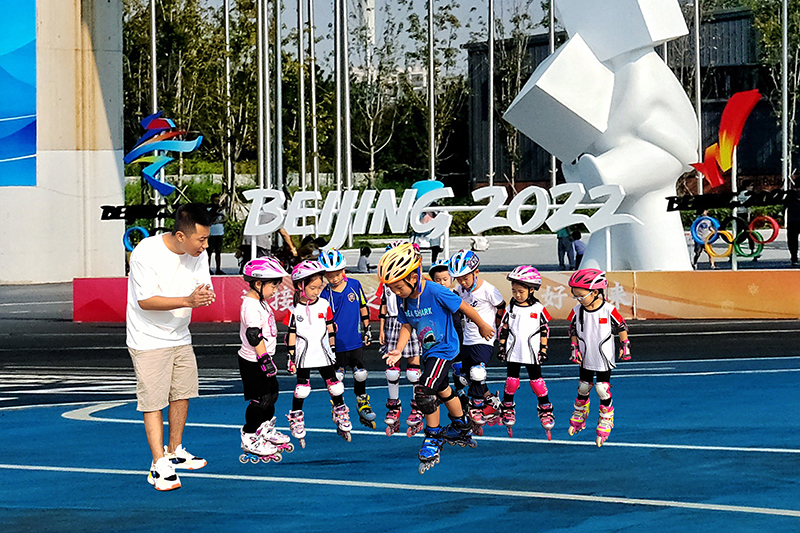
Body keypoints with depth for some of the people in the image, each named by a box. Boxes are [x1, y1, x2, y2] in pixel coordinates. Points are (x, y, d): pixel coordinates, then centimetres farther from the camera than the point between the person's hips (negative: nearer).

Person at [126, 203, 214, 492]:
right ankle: (160, 465, -6)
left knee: (182, 394, 14)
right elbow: (146, 301, -25)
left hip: (180, 337, 7)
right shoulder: (146, 253, -25)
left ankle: (174, 451, 31)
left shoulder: (198, 254, -6)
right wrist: (188, 300, -35)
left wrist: (203, 295, -26)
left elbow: (204, 290, 0)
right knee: (153, 401, -8)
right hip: (149, 340, -7)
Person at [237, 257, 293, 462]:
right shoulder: (251, 306, -22)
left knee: (272, 393, 19)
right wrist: (265, 359, -25)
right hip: (253, 362, -10)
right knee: (259, 399, -5)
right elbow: (254, 335, -26)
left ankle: (267, 431, 34)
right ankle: (250, 439, 5)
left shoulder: (259, 302, 11)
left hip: (263, 358, 10)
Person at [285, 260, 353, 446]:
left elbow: (330, 329, 9)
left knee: (335, 386, 6)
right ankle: (296, 423, 12)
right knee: (302, 389, -1)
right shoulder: (294, 309, -7)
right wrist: (291, 357, -6)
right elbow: (291, 334, -4)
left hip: (323, 354, 3)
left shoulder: (324, 305, 1)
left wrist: (333, 350, 9)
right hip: (304, 356, -2)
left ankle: (341, 418, 23)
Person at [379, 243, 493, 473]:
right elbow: (407, 326, 5)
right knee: (442, 389, 23)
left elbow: (465, 308, -15)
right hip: (429, 351, 8)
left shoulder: (436, 293, -27)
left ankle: (433, 439, -2)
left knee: (425, 392, -18)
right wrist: (398, 350, -10)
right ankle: (462, 429, 45)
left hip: (444, 348, -8)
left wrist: (483, 326, -2)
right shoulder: (404, 300, -6)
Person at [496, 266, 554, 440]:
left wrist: (543, 349, 1)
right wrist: (502, 347, 5)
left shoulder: (538, 309, -2)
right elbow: (503, 329, 9)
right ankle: (508, 409, 17)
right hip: (513, 352, 2)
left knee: (537, 382, 1)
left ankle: (546, 410, 11)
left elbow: (545, 330, 4)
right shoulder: (511, 308, 3)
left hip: (532, 353, -2)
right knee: (511, 381, 2)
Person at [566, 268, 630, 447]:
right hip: (585, 359, 4)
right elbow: (573, 331, 8)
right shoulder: (577, 311, -7)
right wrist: (575, 348, 1)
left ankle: (605, 424, 10)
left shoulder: (609, 310, -18)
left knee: (602, 390, -4)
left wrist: (625, 346, -5)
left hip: (604, 360, -4)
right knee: (583, 389, 14)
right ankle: (578, 419, 35)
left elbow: (622, 327, -4)